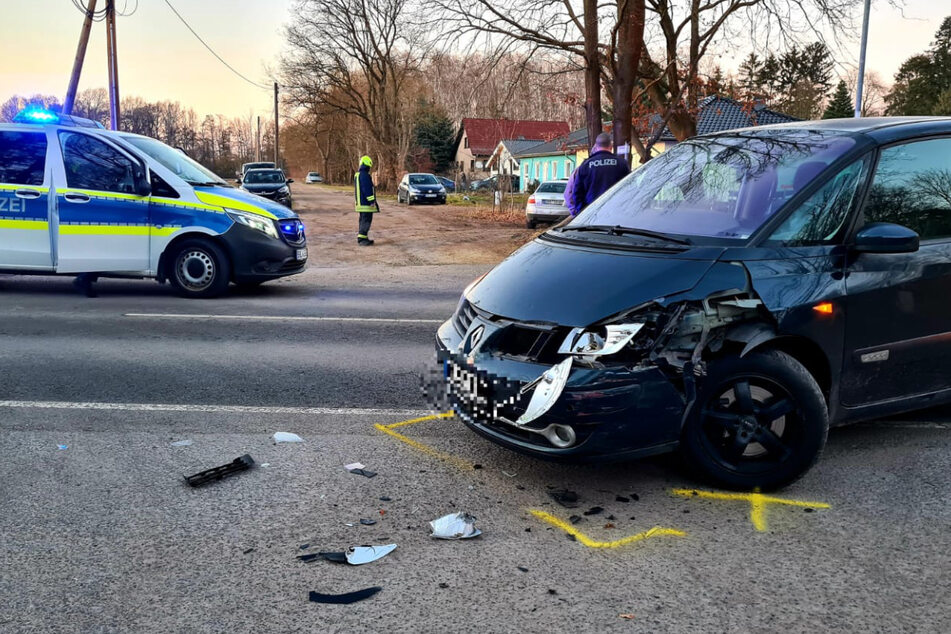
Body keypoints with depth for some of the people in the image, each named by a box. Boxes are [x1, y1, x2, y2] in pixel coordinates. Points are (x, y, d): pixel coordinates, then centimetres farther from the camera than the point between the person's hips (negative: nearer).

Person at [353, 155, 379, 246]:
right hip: (366, 203, -10)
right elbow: (367, 189, -21)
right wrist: (372, 201, -20)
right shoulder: (365, 175, -17)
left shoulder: (357, 174, 16)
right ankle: (362, 238, -14)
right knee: (366, 220, -10)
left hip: (360, 202, 10)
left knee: (363, 220, 16)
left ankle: (362, 238, 20)